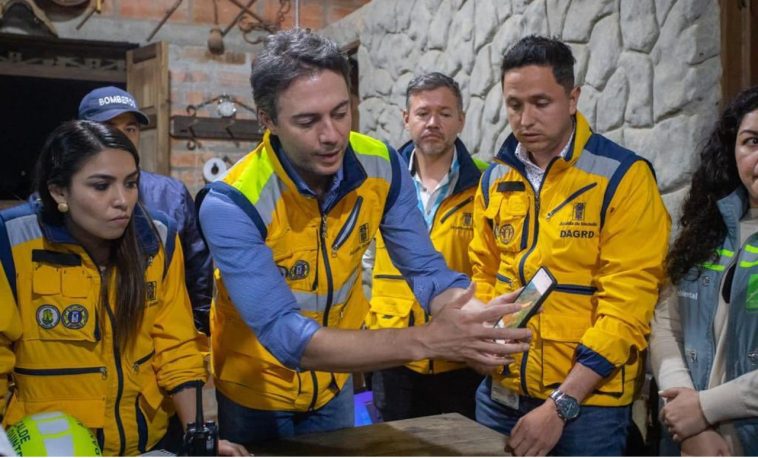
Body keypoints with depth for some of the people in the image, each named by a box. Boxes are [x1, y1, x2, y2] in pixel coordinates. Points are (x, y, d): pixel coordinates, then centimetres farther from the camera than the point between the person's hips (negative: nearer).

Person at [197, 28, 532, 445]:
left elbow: (428, 272, -12)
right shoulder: (232, 205, -31)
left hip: (333, 385, 4)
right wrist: (426, 340, -45)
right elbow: (288, 337, -36)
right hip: (254, 392, -3)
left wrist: (479, 318, -35)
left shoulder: (382, 168, -17)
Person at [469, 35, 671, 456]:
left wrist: (561, 404, -18)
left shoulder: (624, 177, -12)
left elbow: (627, 308, -15)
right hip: (499, 393, 5)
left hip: (587, 402, -5)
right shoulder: (494, 179, 5)